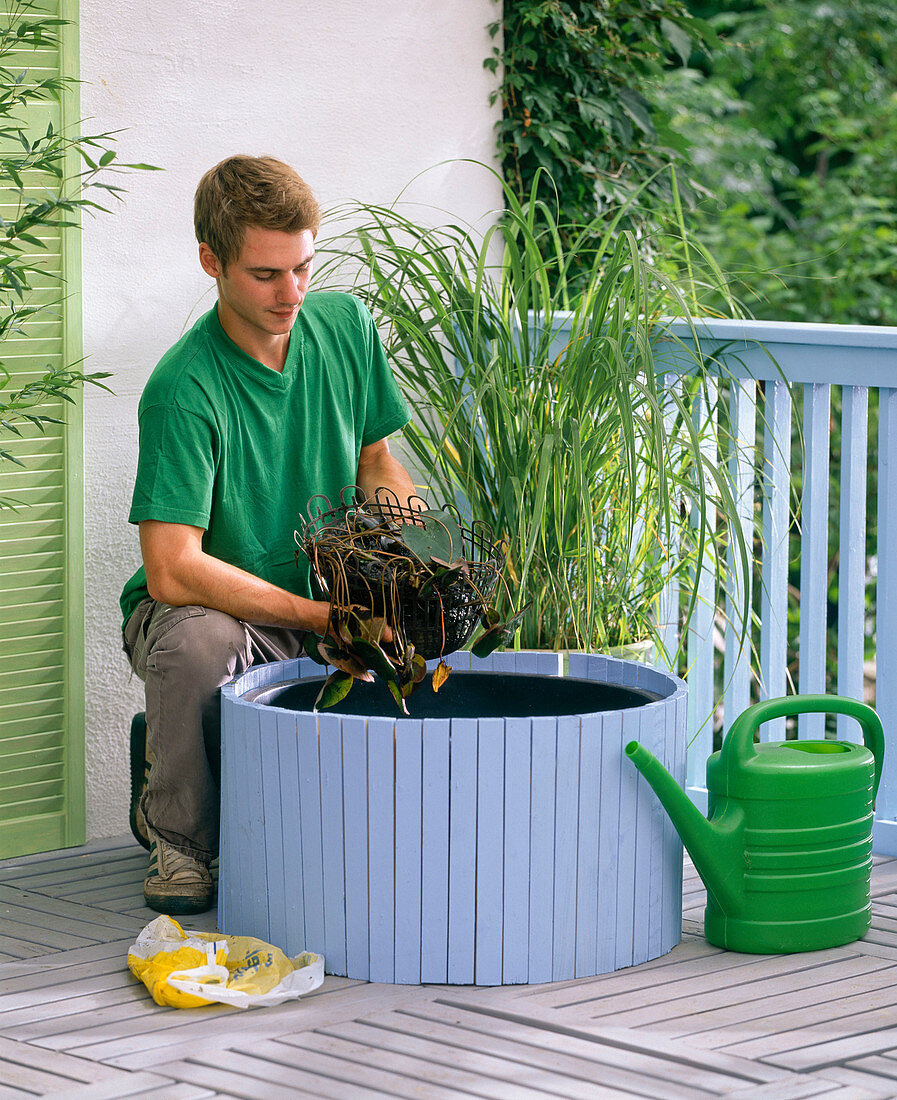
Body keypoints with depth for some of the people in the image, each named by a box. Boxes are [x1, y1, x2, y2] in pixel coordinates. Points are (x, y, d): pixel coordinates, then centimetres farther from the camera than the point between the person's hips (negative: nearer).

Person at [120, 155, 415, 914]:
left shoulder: (346, 327, -1)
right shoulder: (185, 389, -21)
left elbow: (377, 462, 13)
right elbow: (173, 571, -28)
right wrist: (324, 616, -28)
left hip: (326, 601, 6)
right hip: (209, 605, -5)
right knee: (198, 642, -40)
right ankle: (175, 828, -10)